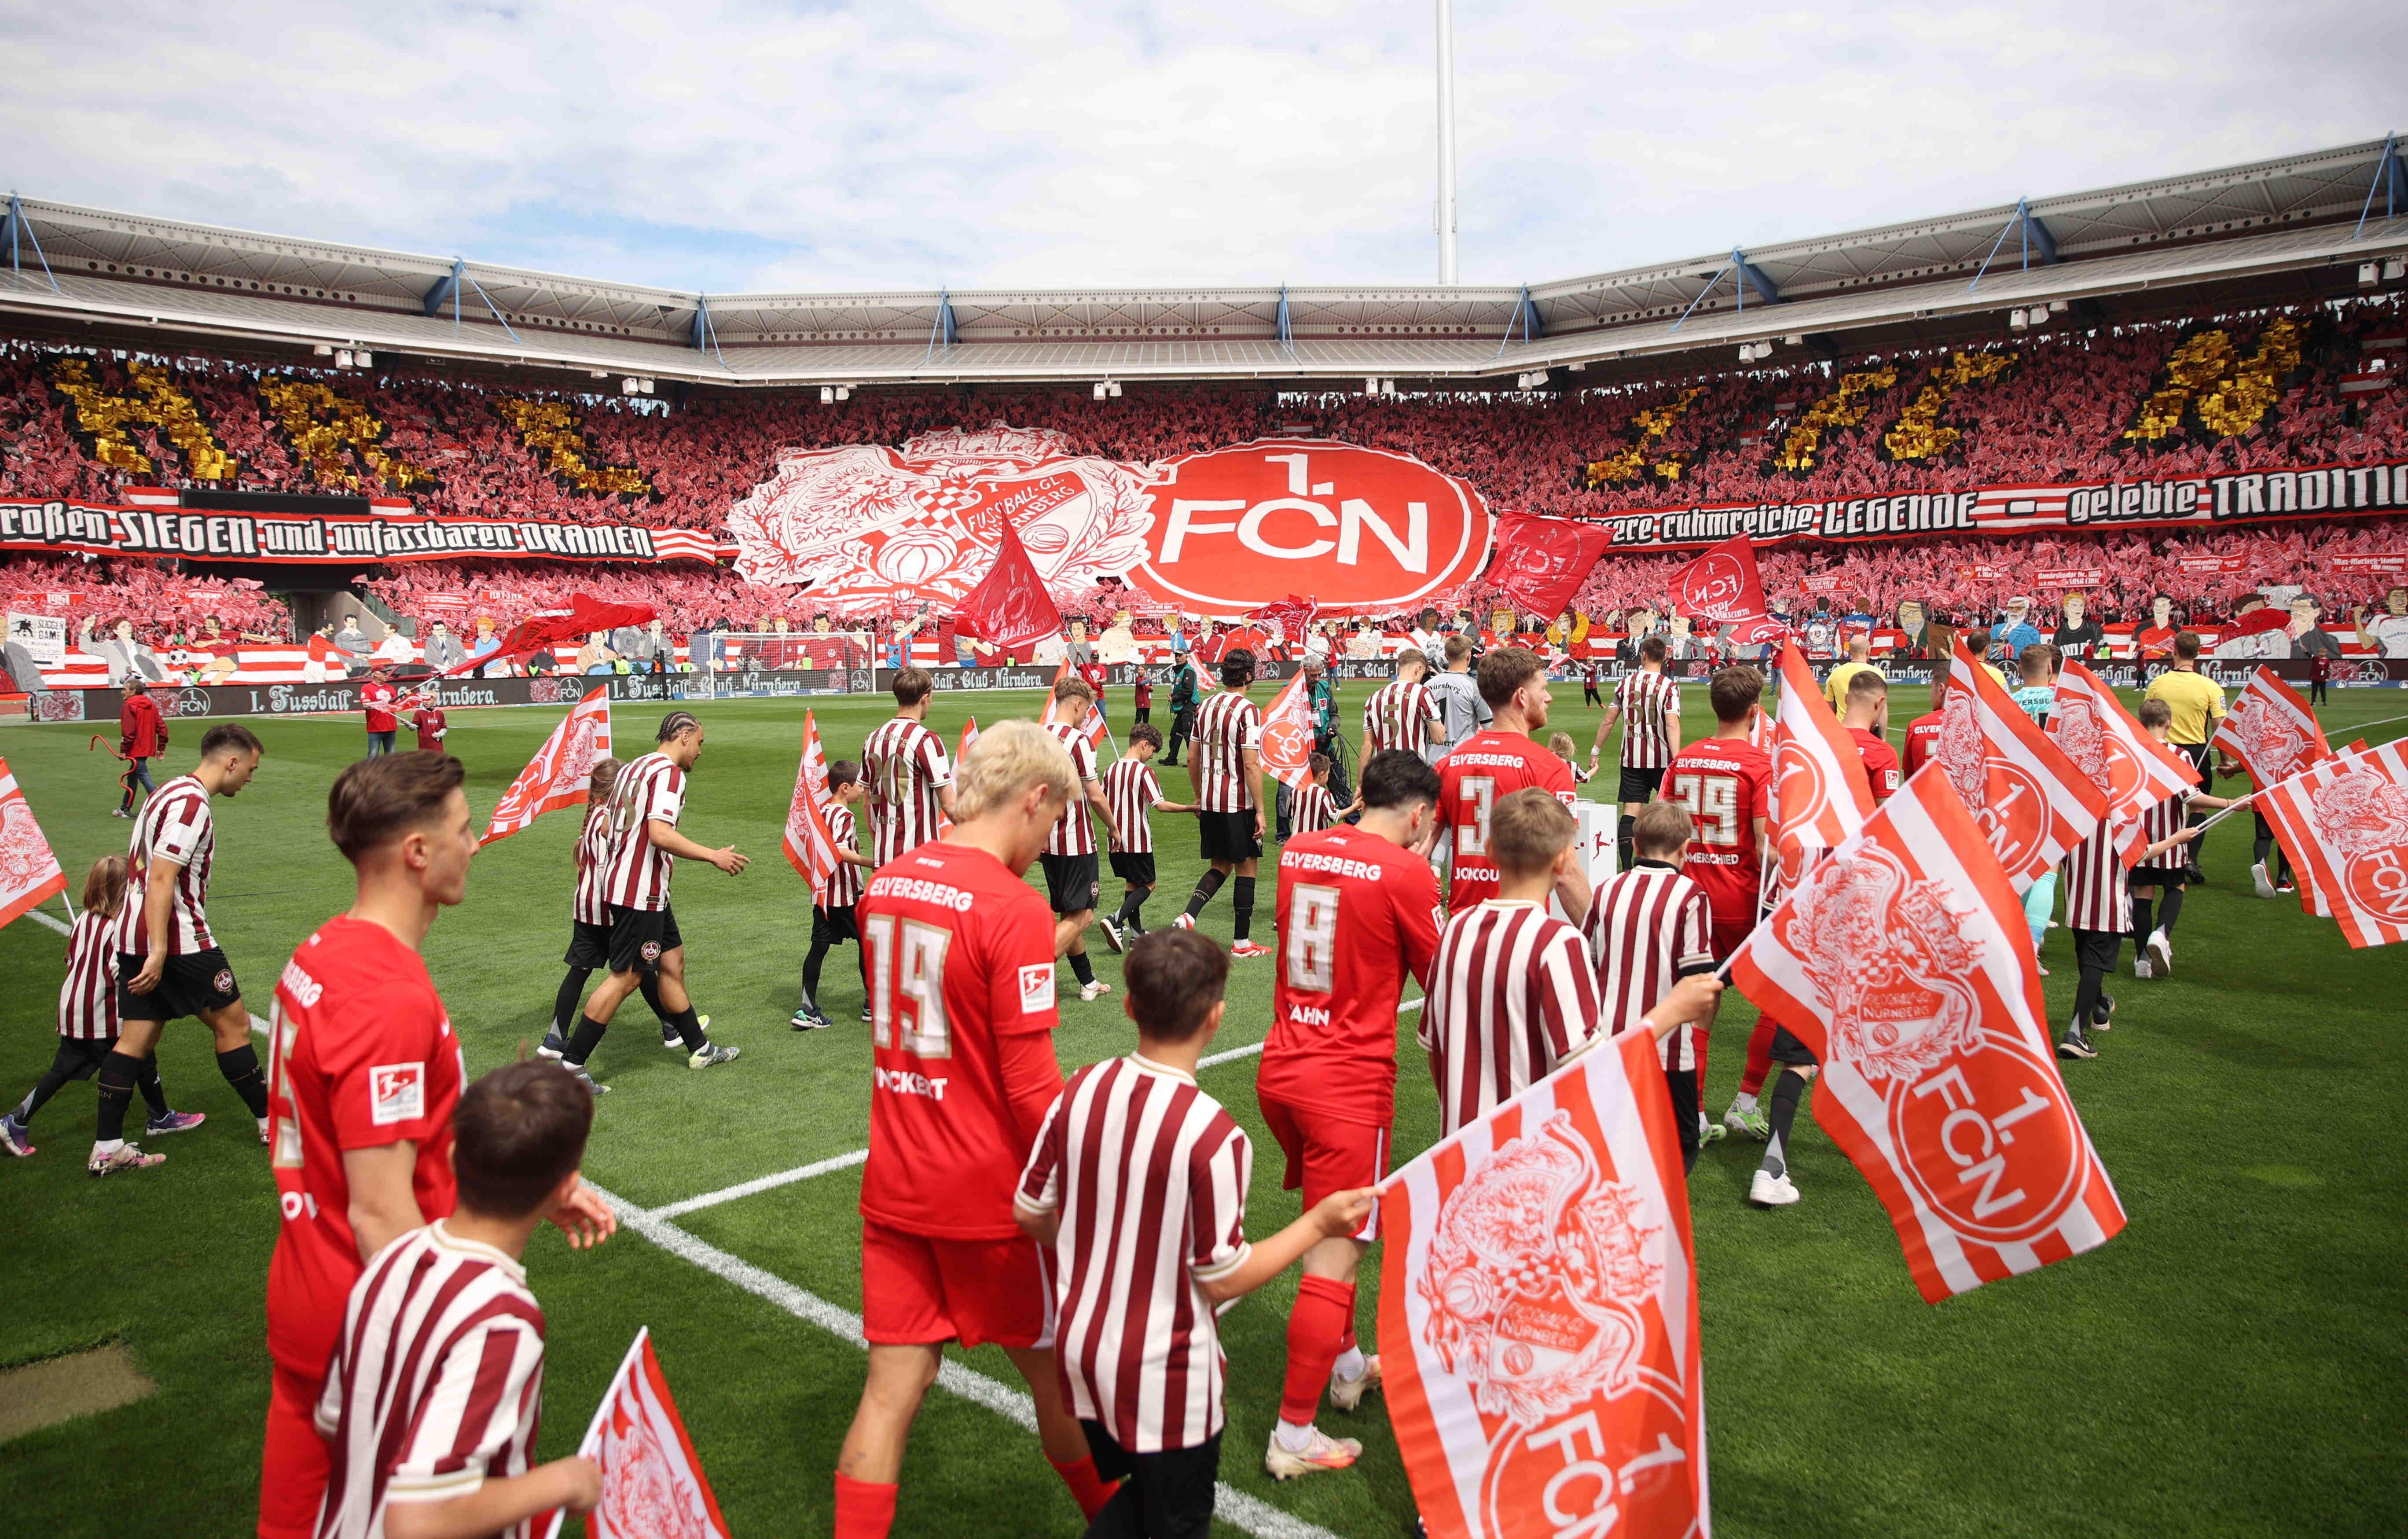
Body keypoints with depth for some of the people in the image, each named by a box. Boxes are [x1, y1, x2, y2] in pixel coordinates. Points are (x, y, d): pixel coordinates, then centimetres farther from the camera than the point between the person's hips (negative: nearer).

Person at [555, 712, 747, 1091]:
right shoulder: (668, 772, -14)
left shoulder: (633, 768, 15)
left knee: (673, 961, 16)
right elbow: (659, 833, -27)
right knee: (625, 977, -5)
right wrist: (714, 856, -21)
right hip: (641, 891, -11)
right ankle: (571, 1064, -1)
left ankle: (698, 1048, 25)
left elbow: (610, 827, 20)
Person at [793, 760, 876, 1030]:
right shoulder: (844, 815, -16)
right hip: (847, 895, -8)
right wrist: (873, 863, -29)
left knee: (819, 947, 6)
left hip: (822, 894, 8)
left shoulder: (822, 811, 11)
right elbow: (839, 851, -29)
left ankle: (807, 1009, 2)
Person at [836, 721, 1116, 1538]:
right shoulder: (1015, 910, -20)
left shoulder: (882, 886, 1)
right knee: (1053, 1373, 17)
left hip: (893, 1186, 5)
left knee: (892, 1389, 12)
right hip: (989, 1193, -5)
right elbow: (1031, 1087, -20)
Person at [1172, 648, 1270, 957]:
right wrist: (1259, 811, -13)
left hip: (1209, 802, 7)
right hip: (1238, 803, -6)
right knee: (1246, 868, 5)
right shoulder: (1247, 710, -14)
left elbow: (1195, 758, 13)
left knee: (1219, 866, 16)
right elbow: (1251, 765, -17)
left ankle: (1188, 916, -4)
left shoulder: (1205, 706, 8)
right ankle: (1242, 943, 11)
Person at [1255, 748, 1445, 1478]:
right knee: (1335, 1258, 2)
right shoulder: (1406, 873, -13)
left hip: (1281, 1070, 7)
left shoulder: (1297, 851, 4)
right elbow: (1443, 980, 0)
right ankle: (1294, 1434, 10)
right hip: (1349, 1084, -7)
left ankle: (1347, 1365, 41)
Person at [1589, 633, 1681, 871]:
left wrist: (1595, 751, 15)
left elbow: (1608, 720, 6)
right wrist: (1677, 760, -22)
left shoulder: (1626, 683, 3)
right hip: (1661, 758, -2)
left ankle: (1625, 867, -9)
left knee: (1631, 811, -1)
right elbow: (1672, 724, -18)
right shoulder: (1669, 686, -7)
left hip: (1632, 758, 2)